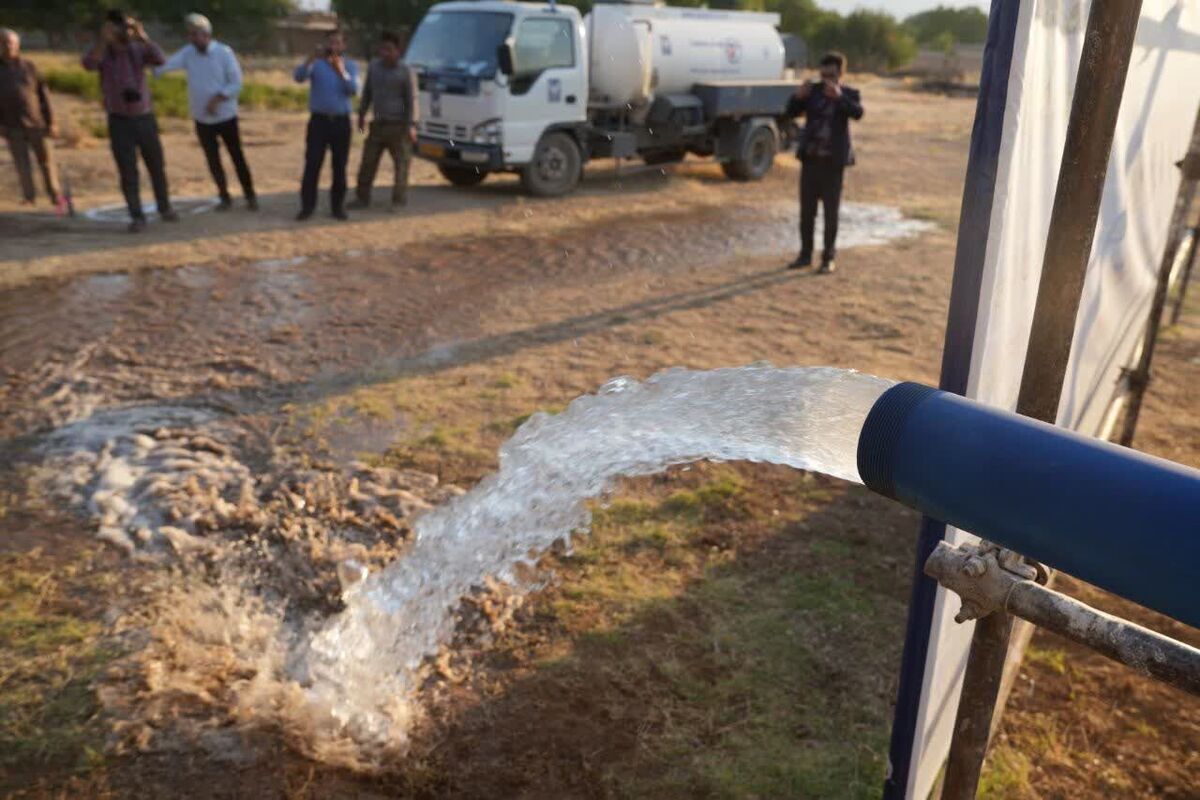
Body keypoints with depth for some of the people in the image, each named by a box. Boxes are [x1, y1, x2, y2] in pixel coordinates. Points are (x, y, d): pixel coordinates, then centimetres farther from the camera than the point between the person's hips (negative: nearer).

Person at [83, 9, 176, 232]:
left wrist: (142, 36, -32)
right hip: (119, 121, -2)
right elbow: (89, 65, -28)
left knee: (157, 167, 10)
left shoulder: (139, 50, 0)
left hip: (145, 118, 2)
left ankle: (164, 209, 25)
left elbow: (160, 60, -20)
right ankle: (137, 217, 3)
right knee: (128, 172, -2)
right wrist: (103, 40, -38)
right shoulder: (102, 53, -5)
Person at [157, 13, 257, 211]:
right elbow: (167, 64, -14)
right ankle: (225, 197, 19)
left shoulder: (224, 52, -11)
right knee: (213, 160, 8)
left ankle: (250, 195, 13)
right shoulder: (187, 52, -1)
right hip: (202, 119, 4)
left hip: (226, 116, -3)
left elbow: (236, 83, -12)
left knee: (237, 157, 2)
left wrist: (217, 99, -21)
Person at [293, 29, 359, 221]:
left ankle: (338, 205, 13)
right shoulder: (316, 63, 3)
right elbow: (299, 77, -14)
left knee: (340, 166, 4)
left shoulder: (351, 65, 8)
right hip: (319, 120, -1)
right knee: (312, 165, -5)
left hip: (341, 121, 1)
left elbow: (354, 90, -8)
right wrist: (312, 58, -26)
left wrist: (341, 71, -20)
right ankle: (307, 206, 1)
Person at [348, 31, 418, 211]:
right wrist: (361, 114, 17)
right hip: (378, 124, 5)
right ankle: (362, 197, 15)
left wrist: (411, 125, -15)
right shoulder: (374, 66, 8)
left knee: (401, 164, -2)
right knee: (368, 162, 6)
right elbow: (367, 92, 17)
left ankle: (399, 200, 5)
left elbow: (412, 99, -8)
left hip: (398, 125, -5)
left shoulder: (405, 71, -6)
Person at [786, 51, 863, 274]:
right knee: (806, 210, 7)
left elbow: (858, 113, -20)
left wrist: (840, 97, -34)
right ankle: (805, 255, 16)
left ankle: (828, 257, 8)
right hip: (810, 158, 3)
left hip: (833, 161, -3)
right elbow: (791, 112, 0)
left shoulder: (850, 94, -1)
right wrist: (798, 96, -19)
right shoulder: (813, 90, 5)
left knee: (831, 211, 1)